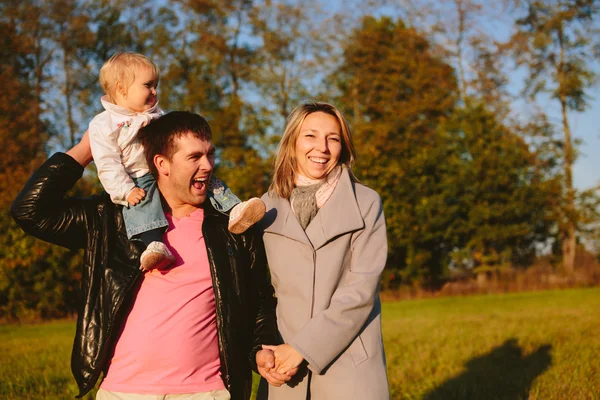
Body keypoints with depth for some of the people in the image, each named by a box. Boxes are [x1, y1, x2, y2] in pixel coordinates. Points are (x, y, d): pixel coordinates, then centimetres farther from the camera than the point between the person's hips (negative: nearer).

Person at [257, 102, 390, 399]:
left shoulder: (366, 203, -1)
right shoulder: (267, 206, 6)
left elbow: (362, 287, -9)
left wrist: (303, 346, -13)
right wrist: (262, 348, -4)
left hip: (350, 366, -2)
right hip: (285, 364, 2)